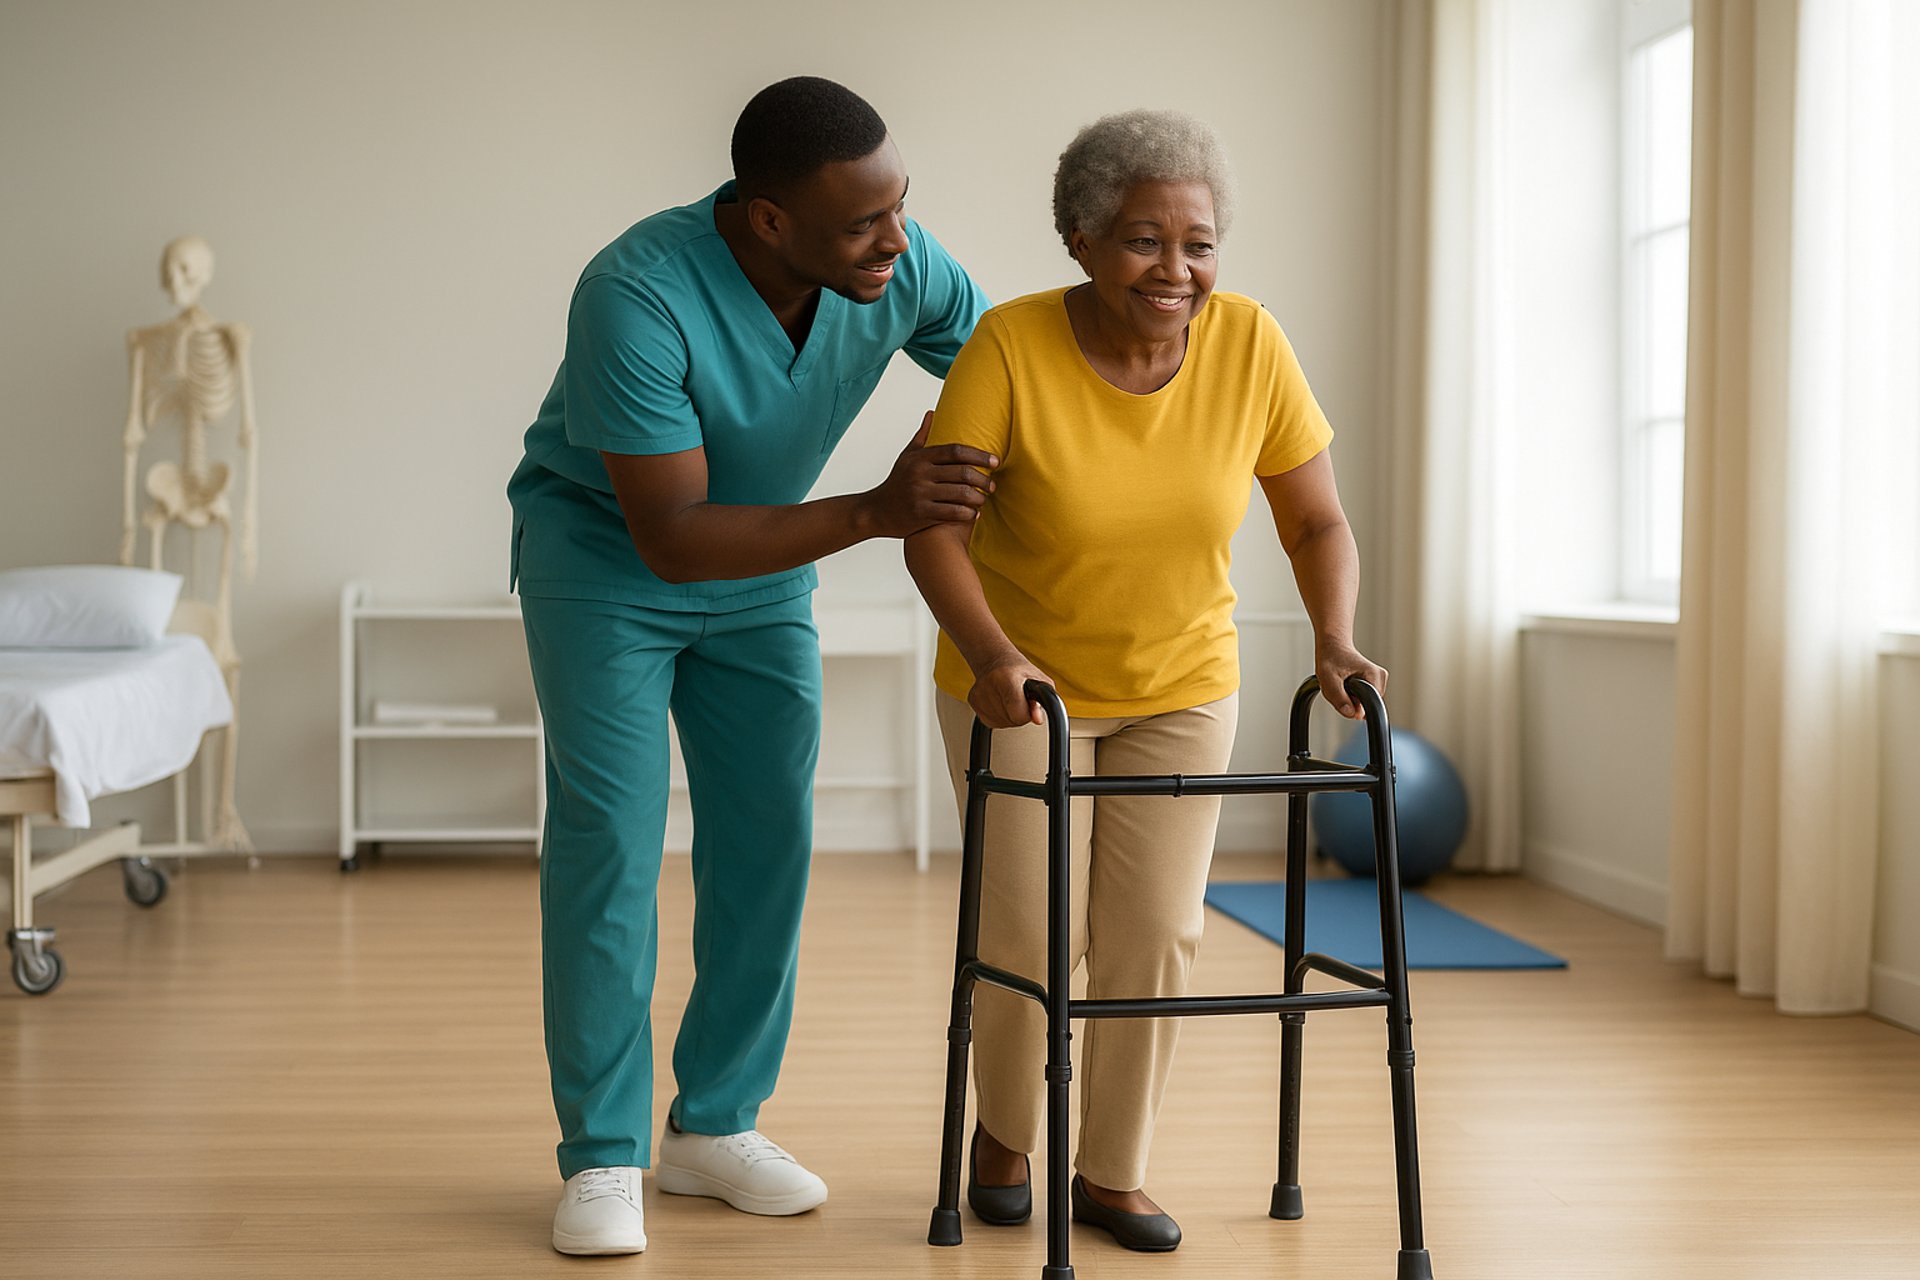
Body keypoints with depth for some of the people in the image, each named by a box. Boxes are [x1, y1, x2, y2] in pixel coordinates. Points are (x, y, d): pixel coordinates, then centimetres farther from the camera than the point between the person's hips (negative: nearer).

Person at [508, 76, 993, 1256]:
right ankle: (602, 1158, 0)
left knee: (769, 839, 2)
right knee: (610, 840, -10)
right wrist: (874, 514, -42)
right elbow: (672, 539, -34)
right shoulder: (635, 296, -36)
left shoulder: (904, 271, -21)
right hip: (604, 552, -5)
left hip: (764, 568, 5)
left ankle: (714, 1127, 15)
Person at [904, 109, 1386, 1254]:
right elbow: (935, 527, -24)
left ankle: (1115, 1172, 19)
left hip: (1182, 686, 2)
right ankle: (1005, 1128, 29)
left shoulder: (1250, 344, -15)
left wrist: (1336, 642, -23)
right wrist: (990, 653, -39)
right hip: (1019, 683, -2)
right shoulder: (1011, 347, -23)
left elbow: (1318, 523, -7)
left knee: (1155, 935, 1)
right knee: (1031, 937, 0)